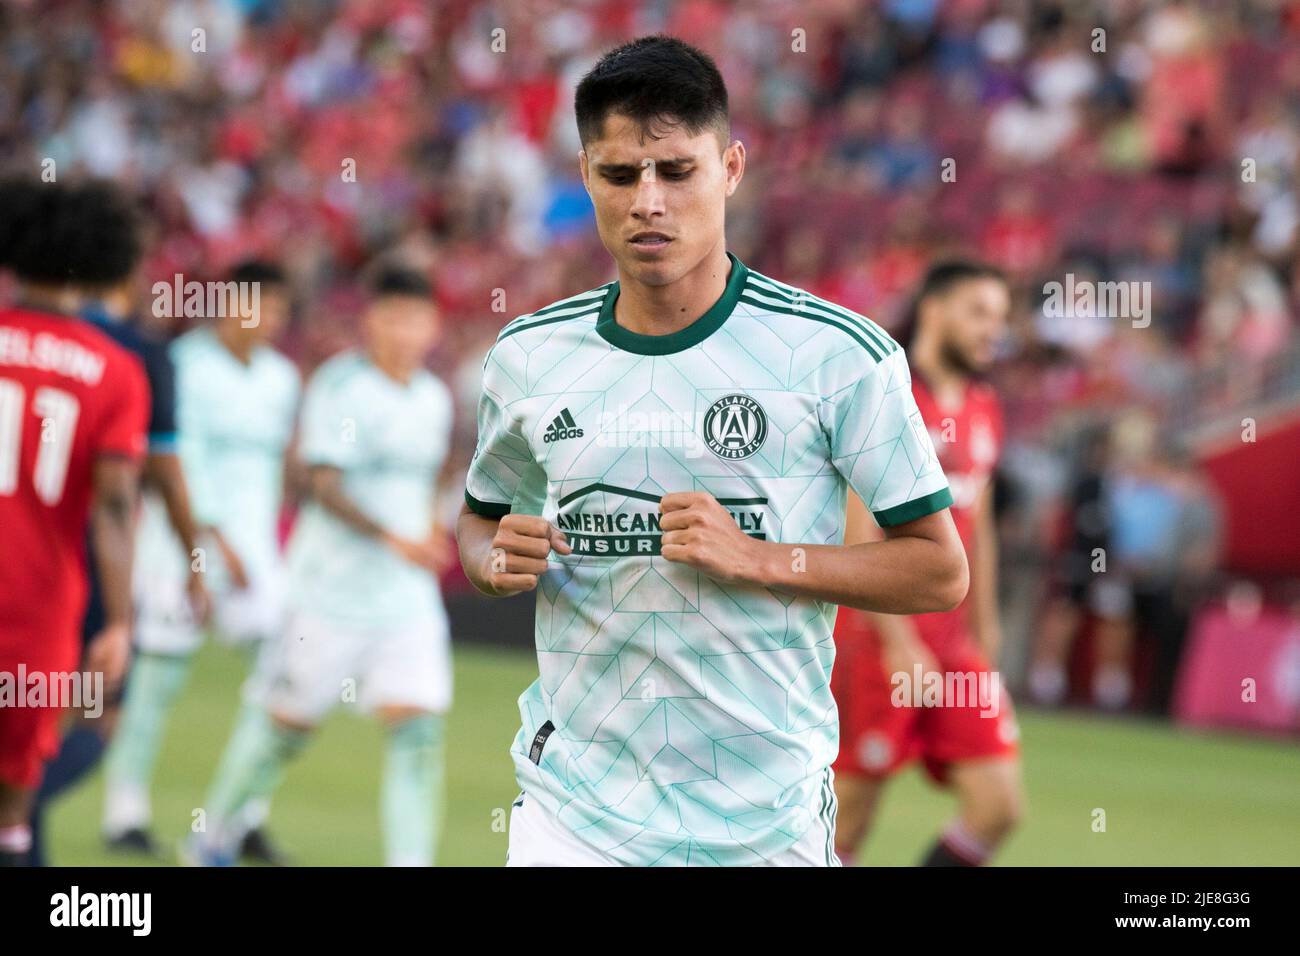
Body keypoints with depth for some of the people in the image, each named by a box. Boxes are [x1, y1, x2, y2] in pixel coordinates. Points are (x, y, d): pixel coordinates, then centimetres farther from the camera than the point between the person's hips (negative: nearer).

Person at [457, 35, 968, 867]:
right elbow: (480, 517, 21)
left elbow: (941, 572, -4)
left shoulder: (839, 354, -6)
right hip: (576, 804, 2)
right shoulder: (529, 356, 5)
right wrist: (499, 562, -3)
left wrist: (756, 557, -17)